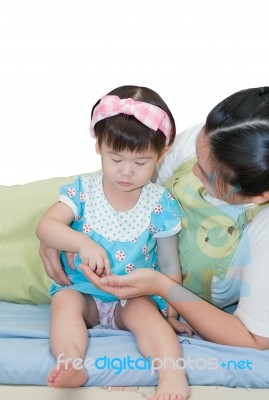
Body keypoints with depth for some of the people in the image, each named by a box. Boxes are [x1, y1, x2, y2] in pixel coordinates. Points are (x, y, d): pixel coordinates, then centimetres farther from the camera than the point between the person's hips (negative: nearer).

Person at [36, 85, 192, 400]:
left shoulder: (160, 203, -5)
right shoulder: (84, 190, -3)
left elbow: (170, 263, 1)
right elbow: (46, 226, -14)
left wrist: (170, 310, -6)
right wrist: (83, 243, -32)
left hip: (136, 296, -1)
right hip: (83, 289, 1)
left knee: (145, 312, -32)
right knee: (65, 301, -29)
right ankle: (70, 364, -48)